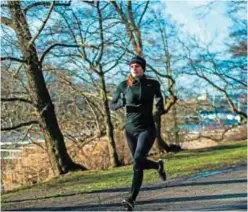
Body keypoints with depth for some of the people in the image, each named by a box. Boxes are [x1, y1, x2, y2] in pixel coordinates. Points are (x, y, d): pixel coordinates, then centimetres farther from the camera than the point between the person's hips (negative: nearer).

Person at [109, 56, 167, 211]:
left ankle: (132, 199, -18)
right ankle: (158, 165, 49)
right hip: (130, 129, 3)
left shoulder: (152, 84, -2)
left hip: (147, 129, -3)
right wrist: (121, 102, -17)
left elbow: (159, 96, 22)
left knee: (138, 160, -23)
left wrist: (160, 108, 3)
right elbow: (112, 105, 5)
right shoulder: (124, 85, -2)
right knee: (139, 163, 15)